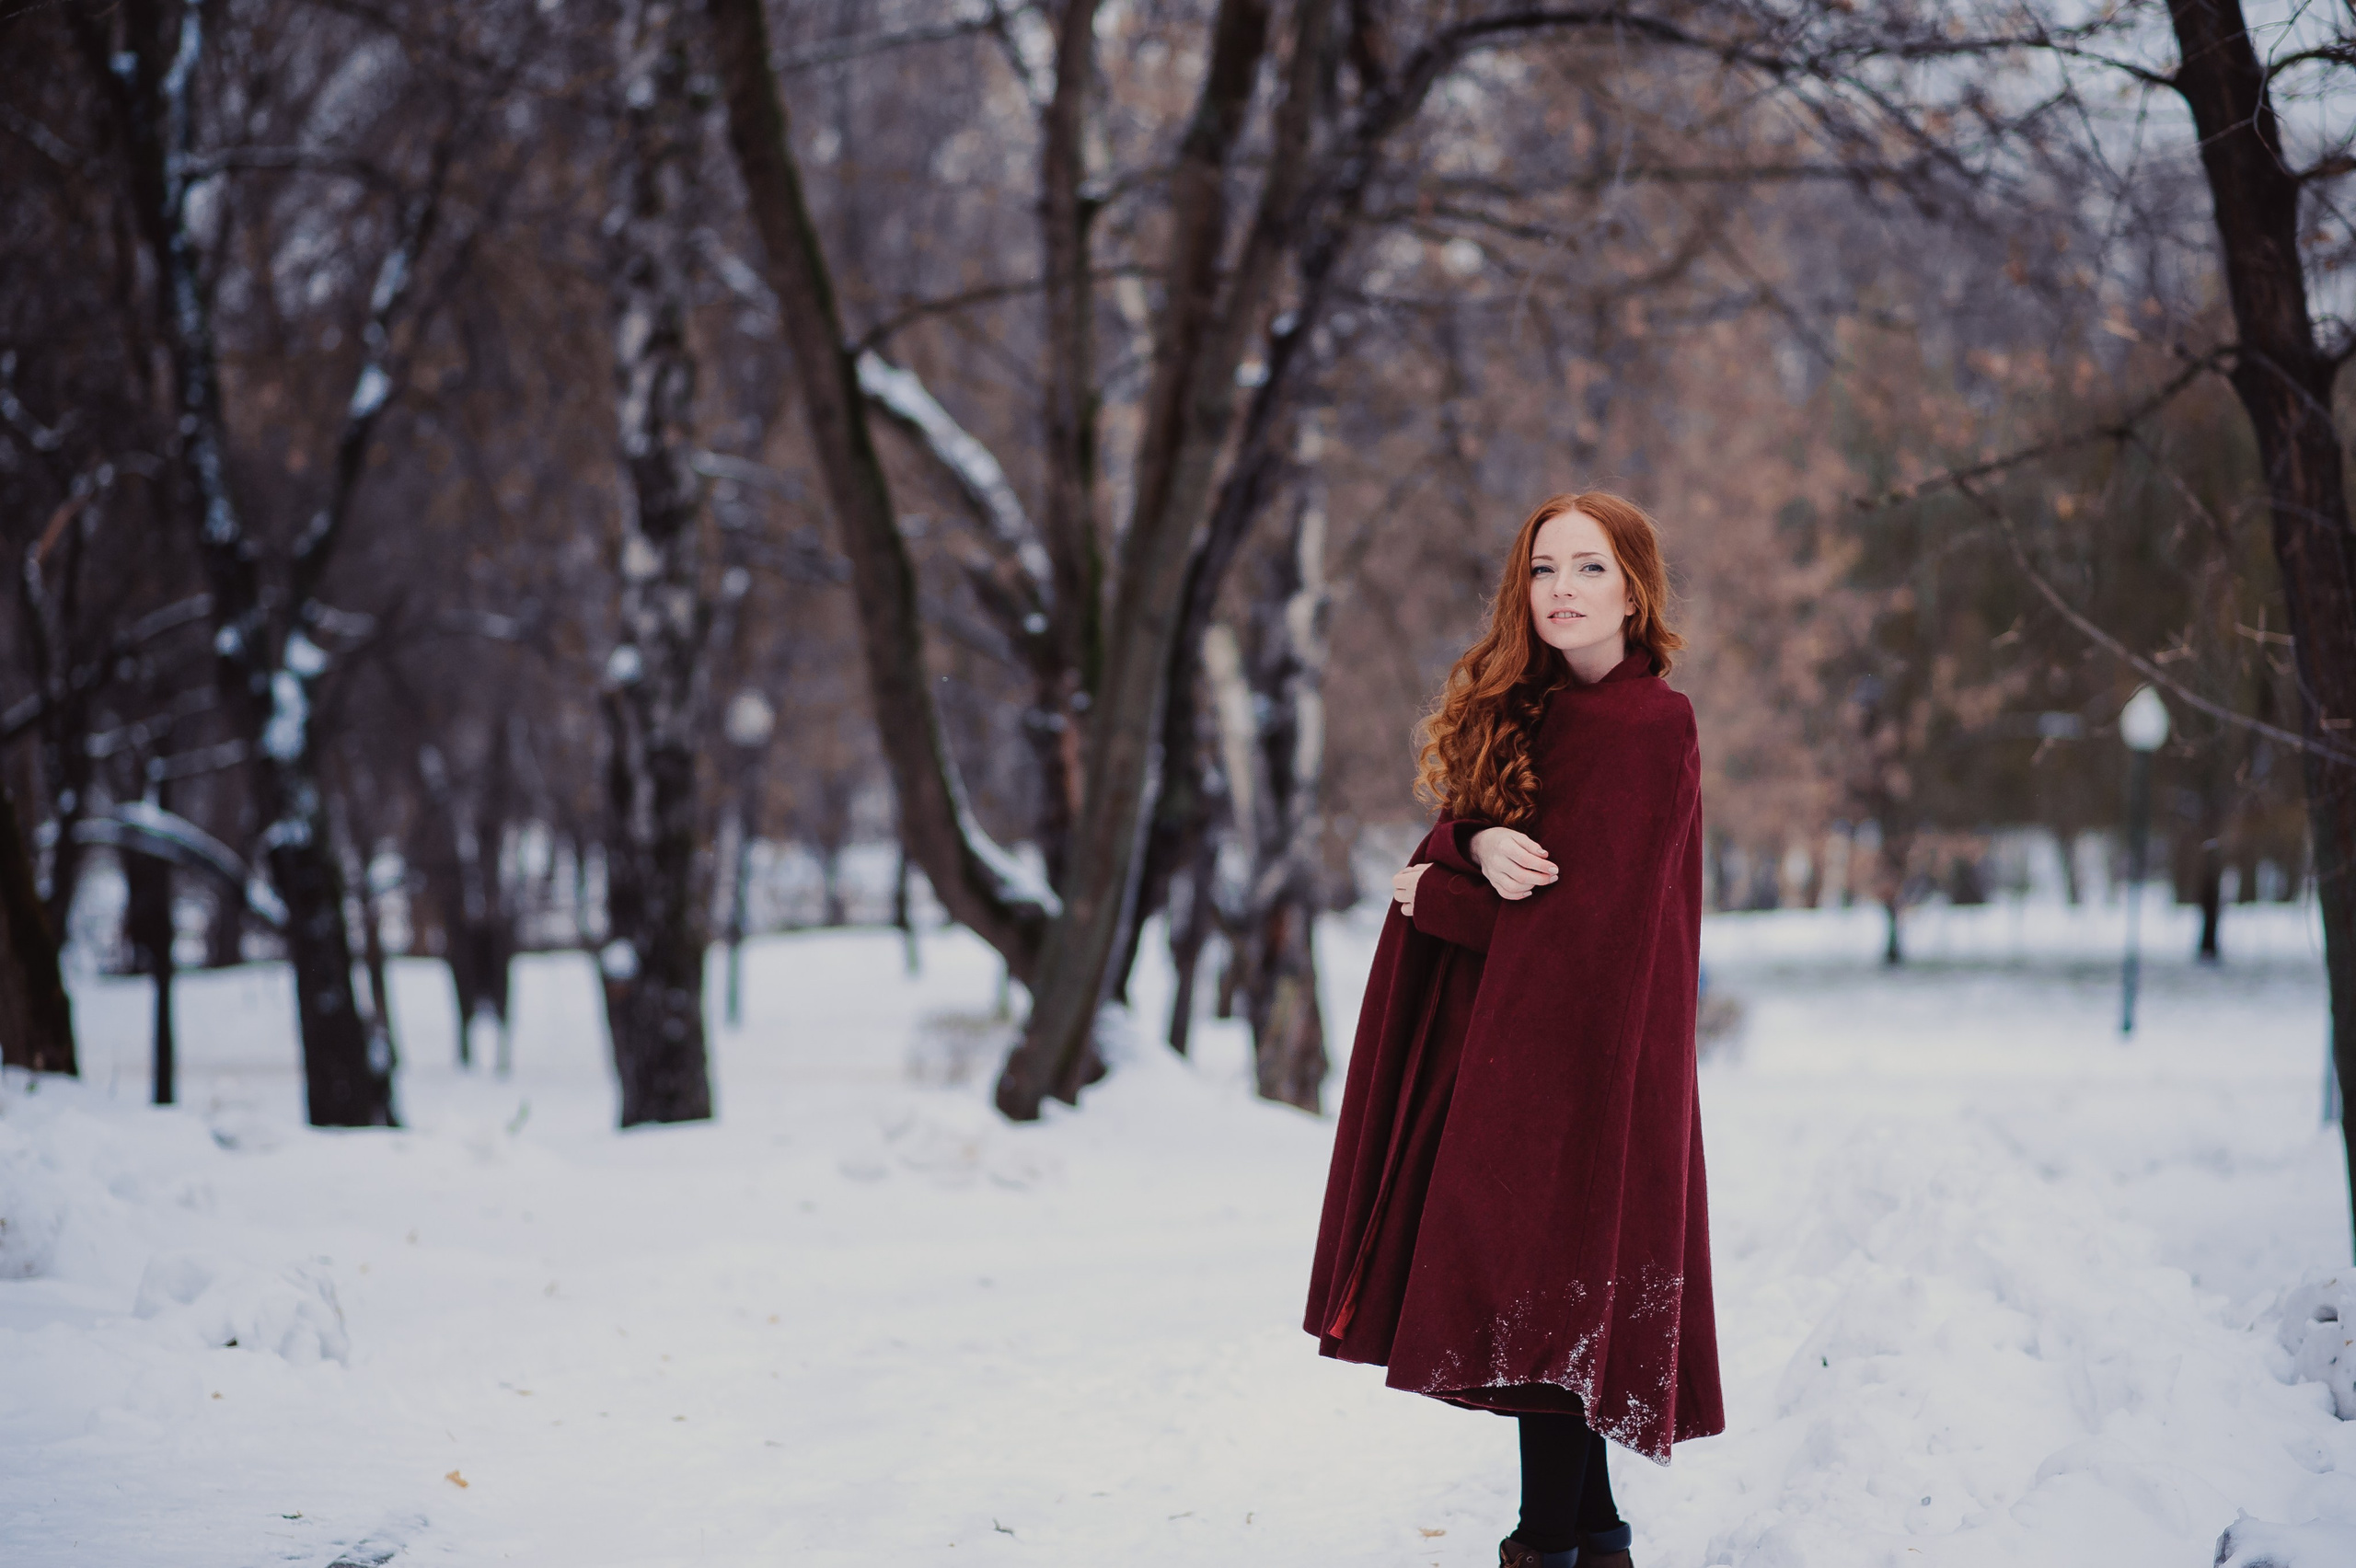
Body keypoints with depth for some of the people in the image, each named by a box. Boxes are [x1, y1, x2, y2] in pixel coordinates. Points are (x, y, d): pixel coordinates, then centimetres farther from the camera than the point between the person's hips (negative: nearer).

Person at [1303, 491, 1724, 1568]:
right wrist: (1480, 845, -19)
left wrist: (1434, 901, -5)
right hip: (1507, 1038, 8)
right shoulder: (1527, 709, 12)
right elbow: (1458, 820, 4)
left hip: (1581, 1054, -8)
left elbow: (1584, 916, -16)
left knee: (1546, 1289, -6)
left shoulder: (1644, 728, -12)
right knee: (1537, 1294, 12)